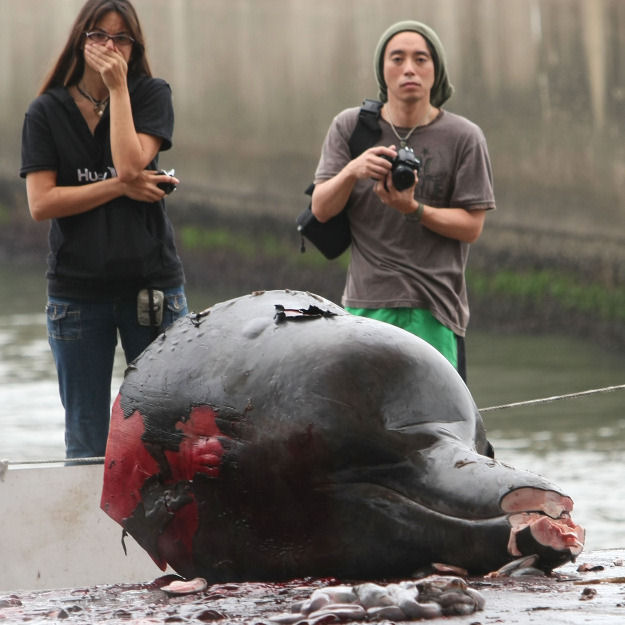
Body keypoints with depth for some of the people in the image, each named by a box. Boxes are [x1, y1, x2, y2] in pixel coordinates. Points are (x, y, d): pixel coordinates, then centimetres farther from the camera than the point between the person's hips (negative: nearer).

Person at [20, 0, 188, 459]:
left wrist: (118, 87, -10)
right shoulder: (47, 112, 4)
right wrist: (121, 188, -11)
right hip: (77, 290, 0)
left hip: (152, 283, 0)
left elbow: (130, 164, -14)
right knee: (86, 444, 3)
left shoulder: (151, 95, 4)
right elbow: (41, 203, -6)